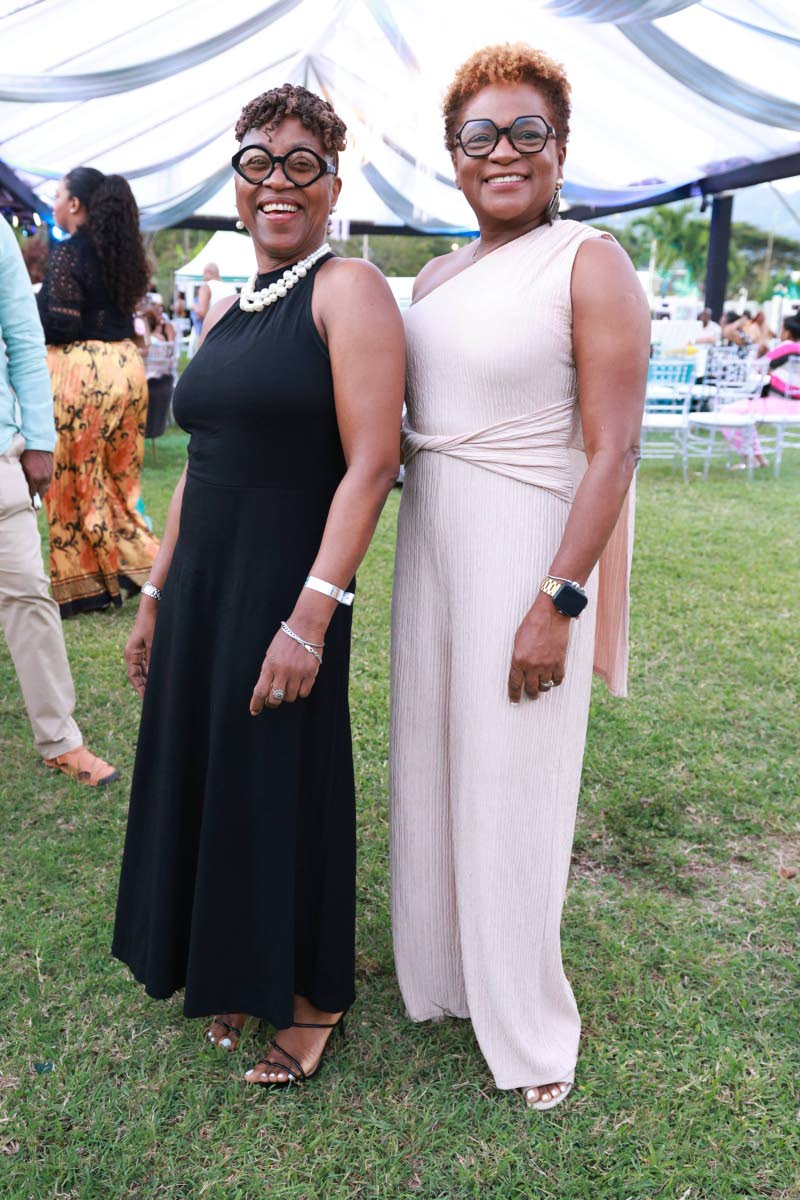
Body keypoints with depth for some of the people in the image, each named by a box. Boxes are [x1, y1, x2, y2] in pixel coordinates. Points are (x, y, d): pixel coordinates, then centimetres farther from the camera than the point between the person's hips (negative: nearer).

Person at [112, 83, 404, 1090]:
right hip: (199, 590, 8)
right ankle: (232, 972, 39)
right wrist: (156, 599, 16)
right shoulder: (223, 310, 14)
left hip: (286, 593, -7)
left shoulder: (348, 290, -9)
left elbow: (372, 463, -17)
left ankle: (309, 996, 29)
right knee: (199, 779, 16)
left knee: (282, 792, 5)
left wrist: (309, 618, -23)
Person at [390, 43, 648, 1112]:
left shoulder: (590, 263, -9)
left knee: (511, 784, 3)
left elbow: (613, 451, -16)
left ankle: (529, 1028, 26)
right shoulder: (438, 276, 12)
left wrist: (557, 603, -21)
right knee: (430, 765, 16)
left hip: (526, 546, -7)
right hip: (429, 544, 7)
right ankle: (439, 969, 40)